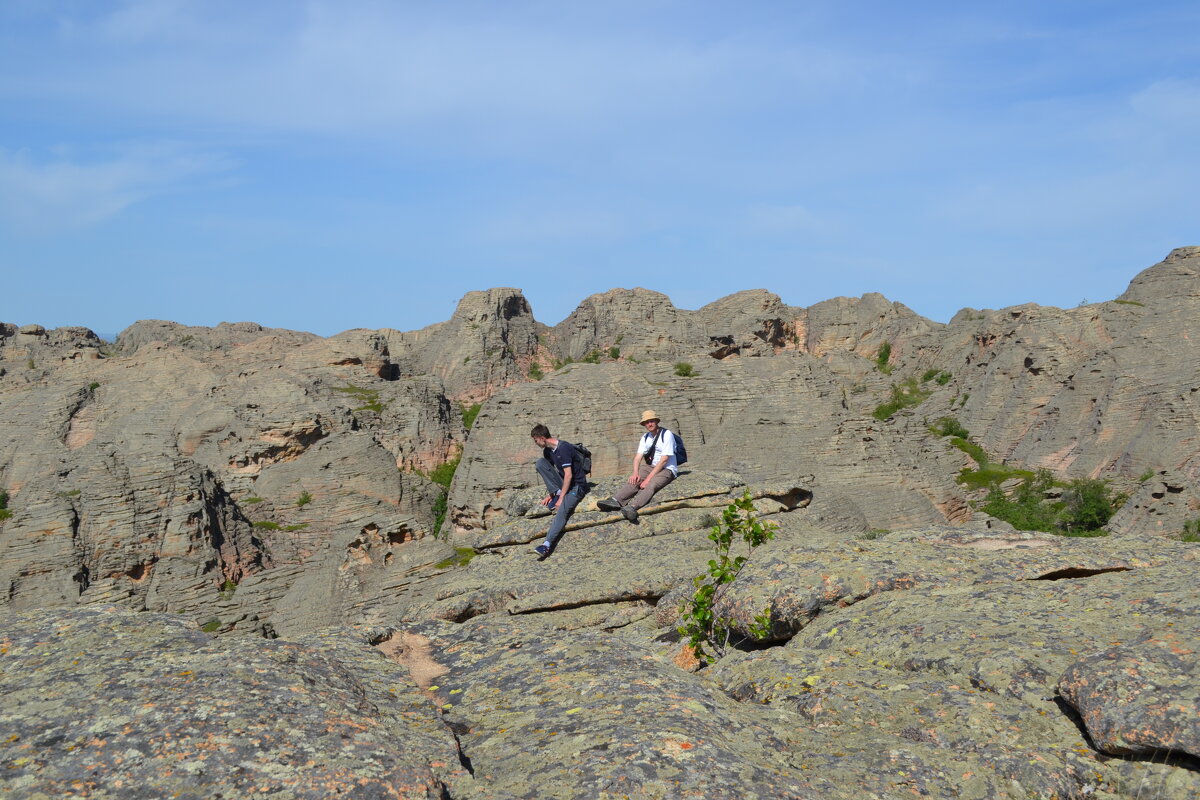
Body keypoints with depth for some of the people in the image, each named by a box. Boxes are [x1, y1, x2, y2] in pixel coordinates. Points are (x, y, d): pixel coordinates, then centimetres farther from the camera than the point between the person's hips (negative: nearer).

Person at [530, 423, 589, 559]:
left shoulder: (564, 448, -21)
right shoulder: (547, 451, 5)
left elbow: (569, 475, -24)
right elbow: (548, 471, 13)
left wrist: (561, 498, -23)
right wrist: (550, 494, 3)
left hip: (577, 485, -8)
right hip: (563, 483, 8)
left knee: (563, 509, -32)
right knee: (540, 462, -10)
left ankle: (547, 545, -39)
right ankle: (557, 492, -11)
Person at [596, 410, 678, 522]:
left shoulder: (667, 435, -10)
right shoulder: (645, 437, 12)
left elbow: (664, 460, -18)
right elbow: (638, 456, 4)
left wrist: (649, 478, -23)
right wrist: (635, 473, -17)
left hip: (667, 470, -7)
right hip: (651, 467, 7)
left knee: (651, 485, -36)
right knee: (633, 481, -23)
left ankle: (631, 507, -60)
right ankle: (615, 501, -44)